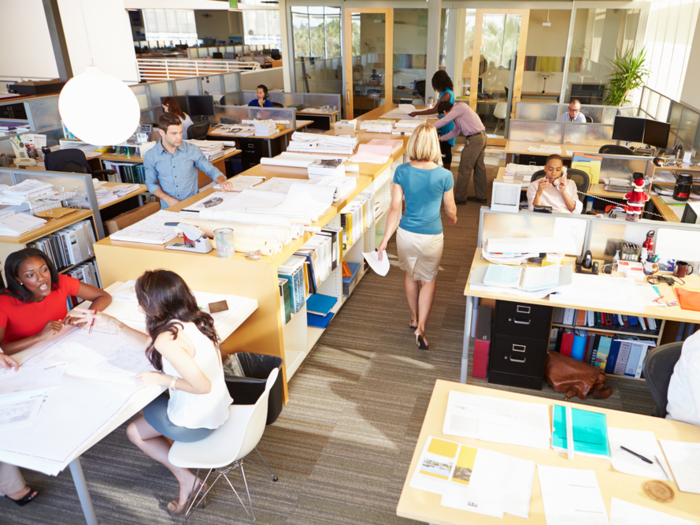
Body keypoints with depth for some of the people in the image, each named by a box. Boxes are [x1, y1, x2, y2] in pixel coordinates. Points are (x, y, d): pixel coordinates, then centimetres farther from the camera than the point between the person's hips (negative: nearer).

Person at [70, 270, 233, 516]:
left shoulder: (168, 339, -29)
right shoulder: (194, 318, -2)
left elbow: (202, 386, -28)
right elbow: (149, 343, 12)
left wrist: (161, 379, -16)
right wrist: (110, 322, 12)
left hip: (197, 422, -8)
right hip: (218, 409, 8)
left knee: (134, 431, 20)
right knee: (150, 409, 30)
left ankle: (186, 479, 20)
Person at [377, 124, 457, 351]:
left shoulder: (401, 171, -12)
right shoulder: (444, 176, -15)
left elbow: (395, 207, -10)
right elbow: (450, 209, -2)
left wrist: (385, 239, -3)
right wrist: (453, 219, 22)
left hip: (406, 234, 2)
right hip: (431, 237, -2)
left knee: (411, 276, 25)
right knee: (428, 281, 18)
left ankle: (414, 318, 42)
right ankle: (420, 328, 11)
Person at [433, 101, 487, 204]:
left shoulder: (459, 107, -11)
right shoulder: (457, 112, 18)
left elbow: (444, 121, -17)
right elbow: (455, 132, 23)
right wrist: (440, 139, 20)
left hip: (475, 139, -10)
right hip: (481, 137, 10)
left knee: (464, 169, -3)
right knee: (479, 168, 16)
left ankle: (460, 198, 4)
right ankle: (481, 197, 24)